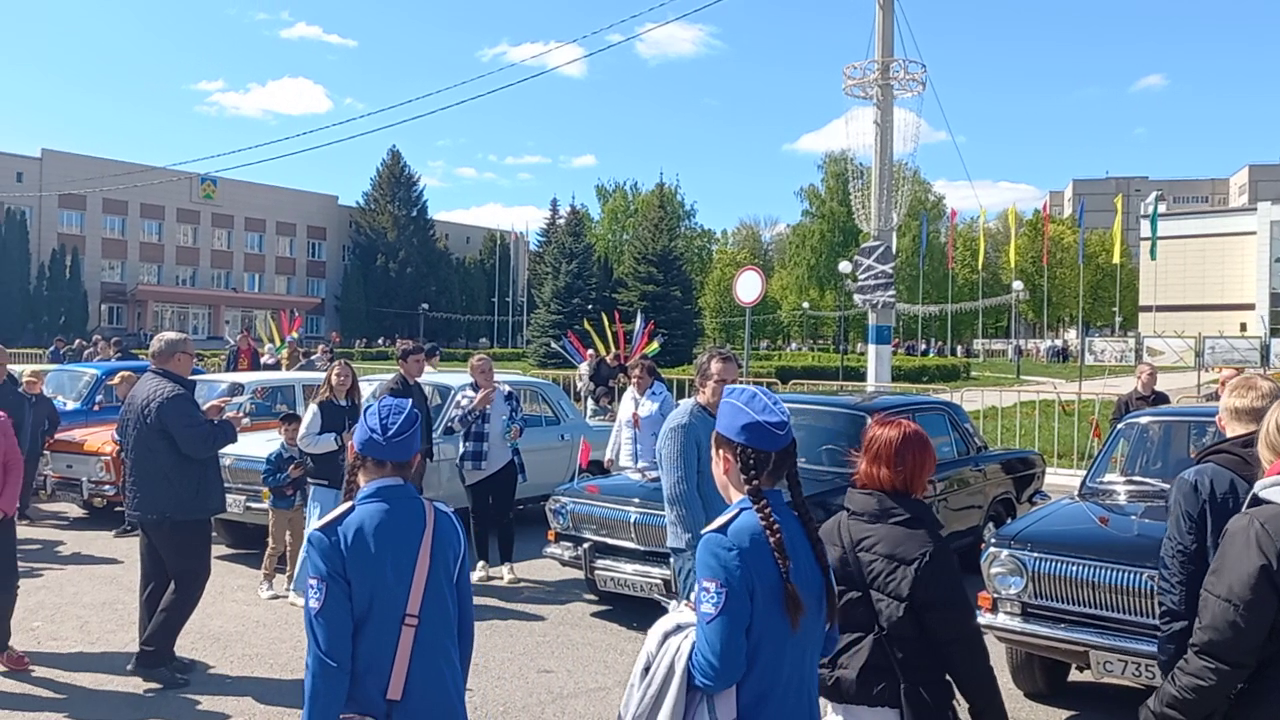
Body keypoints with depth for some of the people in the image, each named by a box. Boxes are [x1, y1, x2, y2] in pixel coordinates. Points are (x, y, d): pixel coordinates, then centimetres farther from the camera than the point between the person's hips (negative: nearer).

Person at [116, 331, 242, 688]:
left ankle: (156, 653, 21)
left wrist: (202, 414, 12)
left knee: (156, 578, 14)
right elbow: (199, 444, -26)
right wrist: (227, 425, -10)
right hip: (179, 504, -11)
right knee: (190, 578, -3)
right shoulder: (172, 395, -21)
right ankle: (150, 655, -4)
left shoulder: (141, 389, 13)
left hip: (148, 501, 11)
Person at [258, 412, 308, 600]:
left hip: (298, 505, 5)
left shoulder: (304, 454, 0)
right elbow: (266, 479, -15)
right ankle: (266, 582, 5)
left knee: (296, 544, 12)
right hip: (279, 506, -5)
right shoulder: (275, 456, -11)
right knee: (276, 546, -3)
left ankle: (291, 579, 25)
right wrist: (287, 476, -24)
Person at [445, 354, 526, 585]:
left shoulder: (508, 394, 4)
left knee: (505, 514, 4)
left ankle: (507, 564, 12)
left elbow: (521, 418, 15)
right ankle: (482, 564, 18)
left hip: (505, 463, 1)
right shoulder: (465, 395, -1)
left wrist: (517, 428, -8)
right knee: (479, 514, 7)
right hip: (475, 465, -1)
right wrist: (476, 406, -19)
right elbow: (451, 426, -11)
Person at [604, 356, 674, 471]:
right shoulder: (627, 396, 12)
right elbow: (618, 427, 18)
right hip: (627, 462, 6)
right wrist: (611, 454, 17)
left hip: (652, 464, -6)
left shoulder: (663, 398, -7)